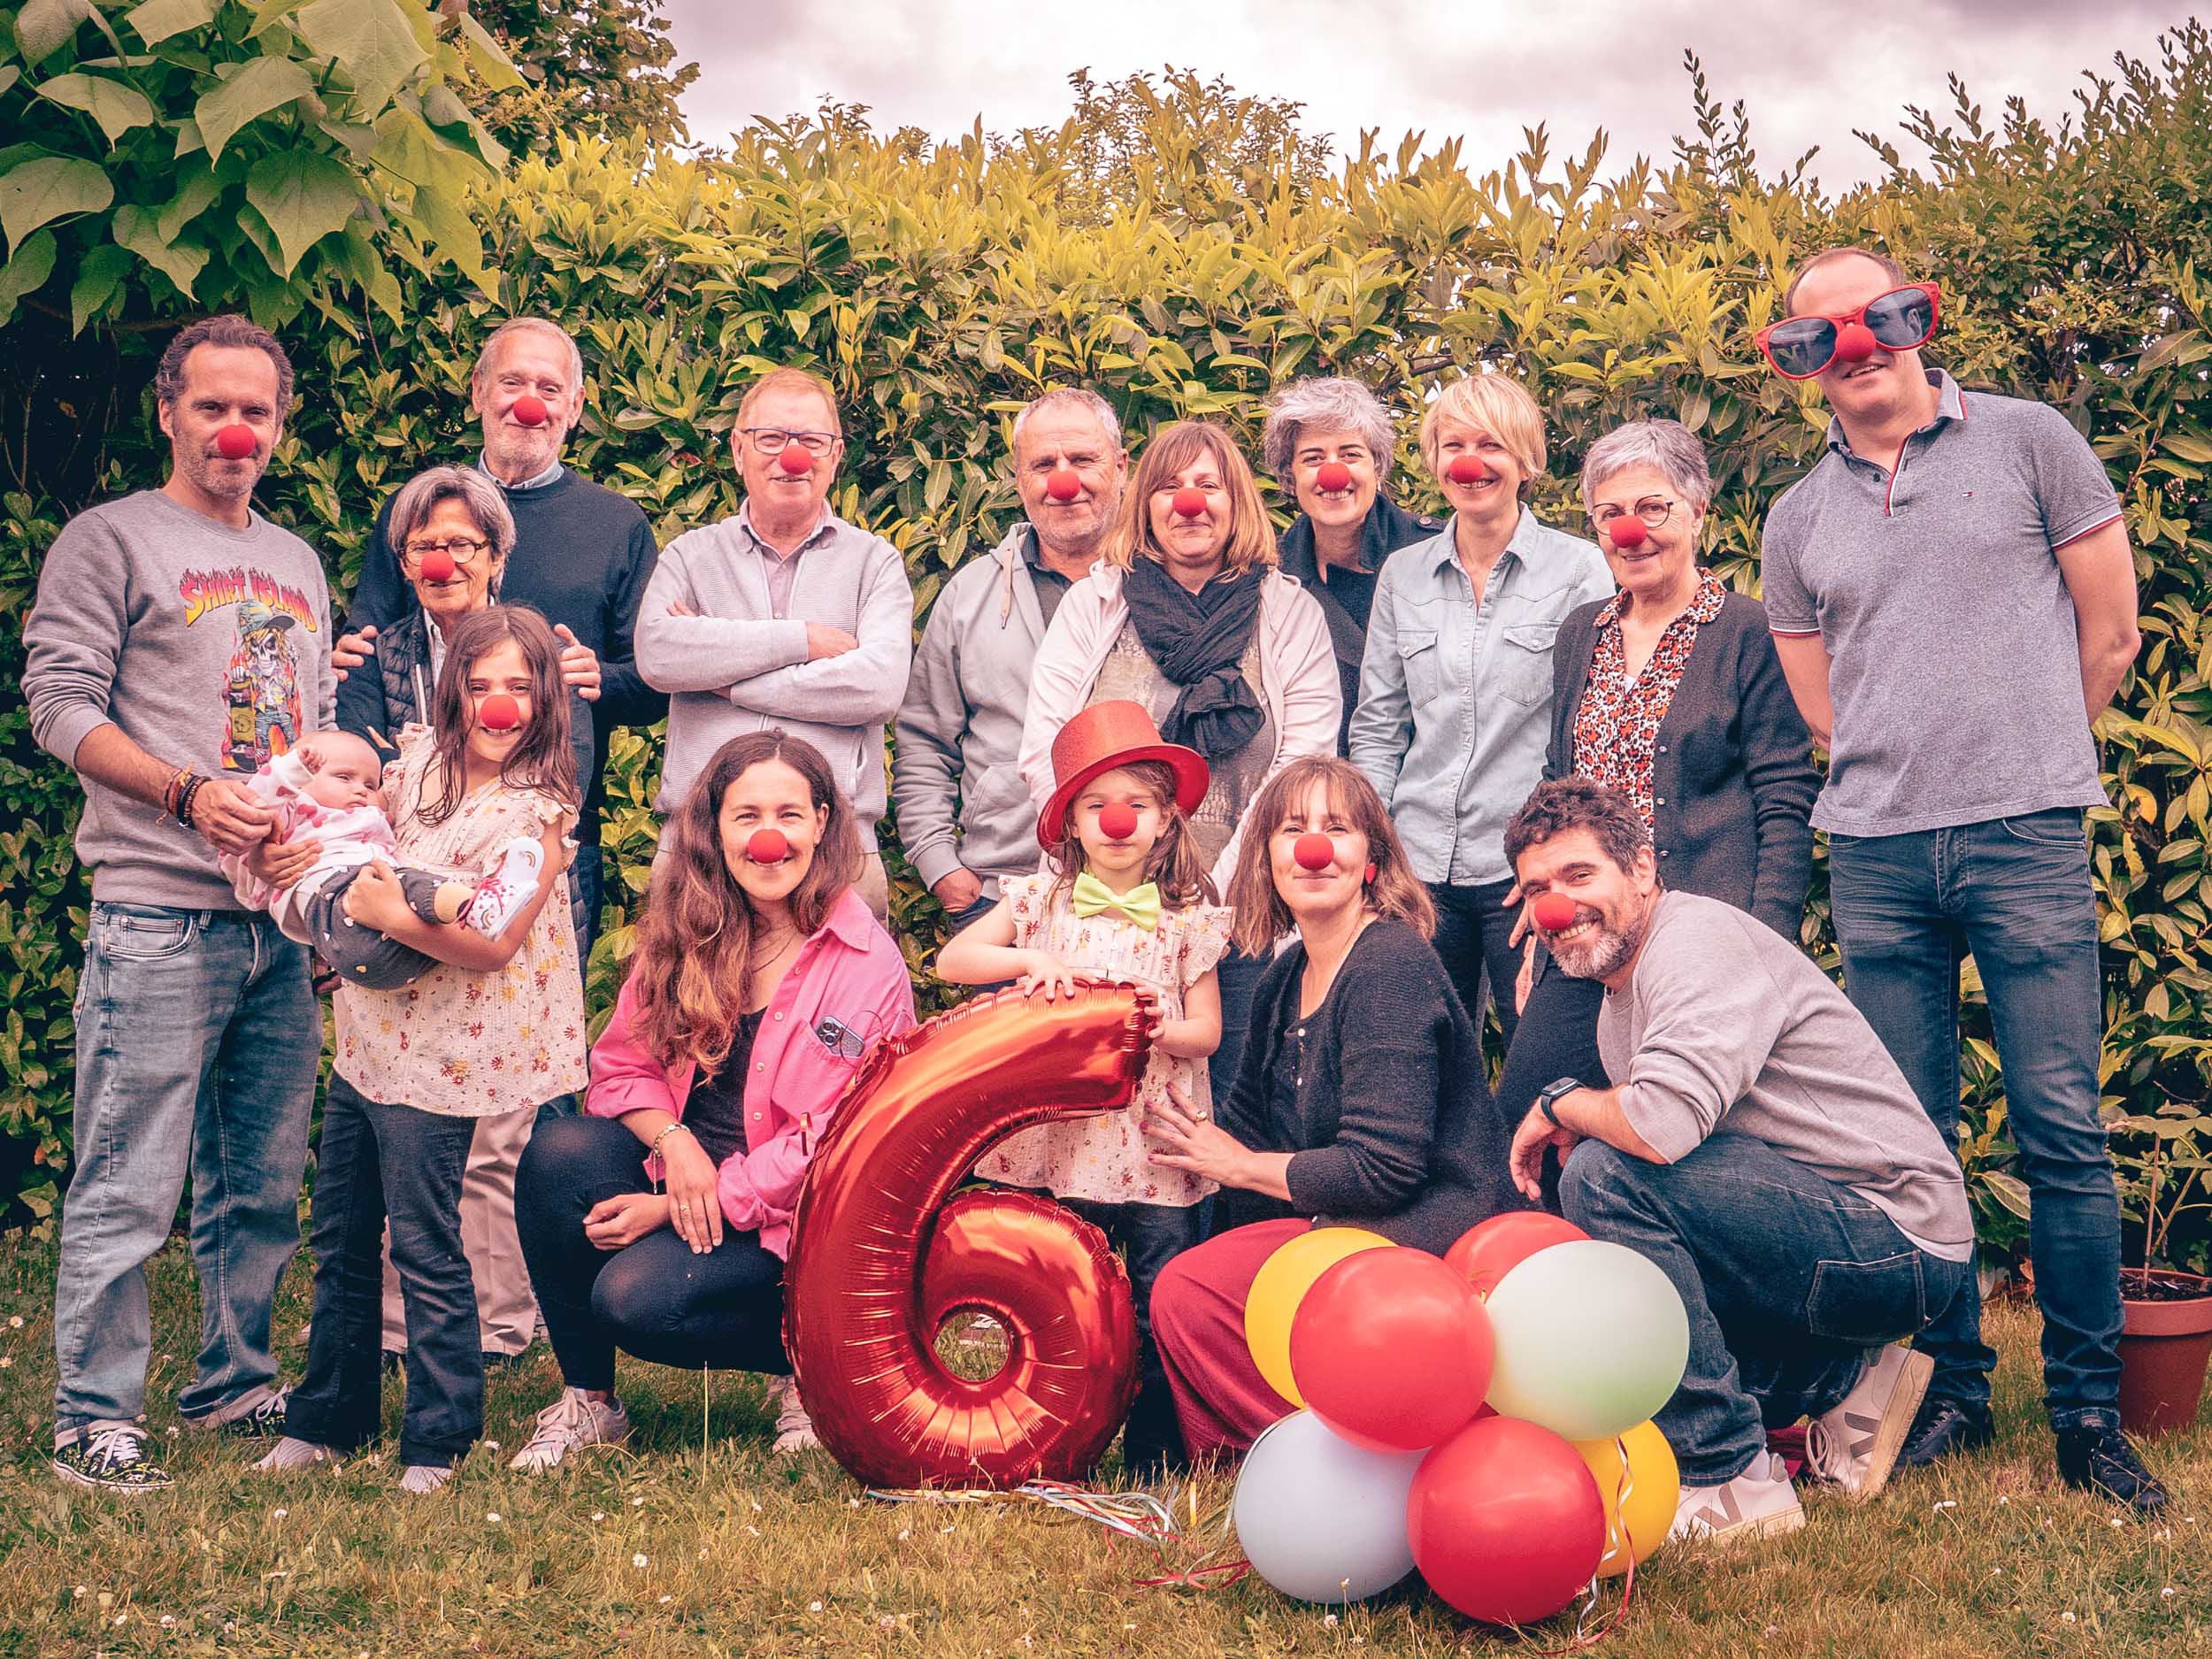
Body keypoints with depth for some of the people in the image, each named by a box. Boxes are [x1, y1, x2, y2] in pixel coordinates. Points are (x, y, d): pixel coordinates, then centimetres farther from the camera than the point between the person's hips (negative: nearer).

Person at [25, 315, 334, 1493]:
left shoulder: (295, 563, 21)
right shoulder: (111, 541, 1)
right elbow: (61, 704, -8)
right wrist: (188, 793, -18)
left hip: (282, 918, 6)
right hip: (158, 917, -6)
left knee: (264, 1180, 11)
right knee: (128, 1185, -5)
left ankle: (233, 1385, 23)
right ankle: (92, 1418, 4)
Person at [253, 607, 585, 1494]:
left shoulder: (537, 811, -14)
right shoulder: (418, 763, 5)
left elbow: (495, 945, -19)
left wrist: (393, 916, -29)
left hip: (435, 1057, -7)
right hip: (363, 1039, 7)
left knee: (424, 1248, -1)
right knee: (341, 1238, 16)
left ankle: (439, 1440, 14)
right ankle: (328, 1420, 30)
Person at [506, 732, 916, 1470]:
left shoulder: (870, 966, -11)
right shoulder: (682, 930, 3)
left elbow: (834, 1142, -12)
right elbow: (622, 1064, 6)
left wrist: (693, 1202, -16)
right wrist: (672, 1140, -17)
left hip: (786, 1217, -5)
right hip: (676, 1166, 5)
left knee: (635, 1295, -28)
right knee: (558, 1151, -24)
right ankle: (587, 1399, -6)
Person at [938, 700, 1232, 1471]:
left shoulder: (1187, 920, 3)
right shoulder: (1041, 901, 5)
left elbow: (1207, 1031, 4)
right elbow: (950, 960, -1)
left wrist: (1161, 1032, -17)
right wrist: (1029, 959, -16)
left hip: (1156, 1147, -1)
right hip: (1058, 1140, 1)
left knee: (1163, 1306, -2)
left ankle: (1157, 1457, 11)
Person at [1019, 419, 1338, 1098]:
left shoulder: (1289, 613, 8)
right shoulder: (1095, 602, 10)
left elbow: (1301, 771, -1)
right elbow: (1043, 750, 3)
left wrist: (1215, 893, -11)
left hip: (1239, 921, 0)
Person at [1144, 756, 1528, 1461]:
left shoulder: (1391, 968, -17)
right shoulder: (1285, 977, 11)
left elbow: (1380, 1170, -22)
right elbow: (1247, 1122, 19)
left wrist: (1242, 1165, -10)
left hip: (1437, 1239, -10)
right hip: (1354, 1228, 10)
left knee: (1188, 1295, -19)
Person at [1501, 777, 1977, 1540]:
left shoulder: (1699, 939, -16)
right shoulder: (1621, 1000, 14)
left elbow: (1664, 1125, -32)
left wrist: (1561, 1103, -13)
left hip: (1901, 1242, -10)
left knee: (1606, 1175, -25)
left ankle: (1730, 1482, -17)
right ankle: (1842, 1378, 13)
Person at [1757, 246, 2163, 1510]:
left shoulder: (2028, 442, 5)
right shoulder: (1799, 522, 13)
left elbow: (2111, 633, 8)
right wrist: (1911, 781, 13)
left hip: (2027, 838, -3)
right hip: (1877, 857, 3)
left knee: (2062, 1130, -4)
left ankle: (2090, 1414, 5)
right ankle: (1955, 1392, 17)